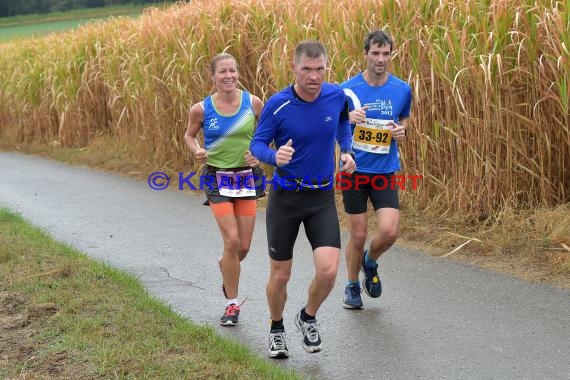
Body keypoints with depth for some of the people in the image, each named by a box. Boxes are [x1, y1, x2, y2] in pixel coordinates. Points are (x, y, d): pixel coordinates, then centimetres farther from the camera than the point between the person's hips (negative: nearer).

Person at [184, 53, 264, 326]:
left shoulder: (253, 103, -6)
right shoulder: (201, 109, -8)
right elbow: (189, 135, 9)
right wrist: (196, 151, -11)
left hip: (247, 177, 2)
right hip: (217, 178, -2)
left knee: (244, 247, 4)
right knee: (232, 240, -12)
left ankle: (225, 266, 44)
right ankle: (232, 305, 5)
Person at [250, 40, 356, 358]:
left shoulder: (337, 96, -6)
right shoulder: (278, 104, -16)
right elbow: (257, 144, -9)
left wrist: (346, 150, 1)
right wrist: (275, 156, -31)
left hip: (322, 197, 2)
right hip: (285, 197, -2)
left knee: (328, 270, -13)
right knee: (280, 275, 7)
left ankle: (308, 317, 18)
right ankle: (277, 329, 35)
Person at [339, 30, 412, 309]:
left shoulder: (402, 89, 1)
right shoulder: (348, 89, -6)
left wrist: (401, 131, -5)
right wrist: (348, 118, -21)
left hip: (386, 171, 2)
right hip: (355, 169, -1)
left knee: (389, 231, -12)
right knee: (358, 234, 3)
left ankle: (370, 264, 22)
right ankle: (352, 286, 28)